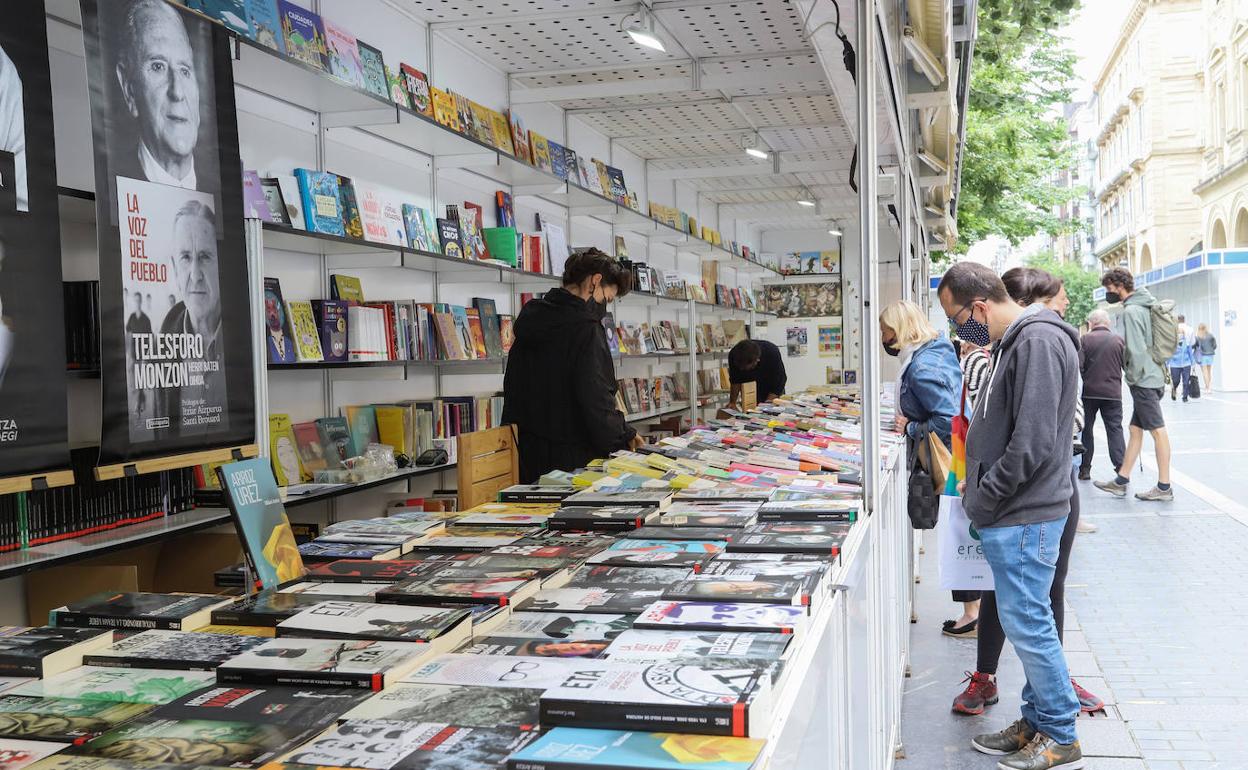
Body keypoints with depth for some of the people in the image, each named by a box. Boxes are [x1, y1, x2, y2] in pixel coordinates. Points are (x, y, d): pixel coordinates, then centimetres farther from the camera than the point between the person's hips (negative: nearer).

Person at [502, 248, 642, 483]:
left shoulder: (530, 320, 12)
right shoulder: (585, 328, -14)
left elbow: (512, 388, 16)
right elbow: (595, 399, -19)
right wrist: (624, 436, -6)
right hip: (572, 456, -8)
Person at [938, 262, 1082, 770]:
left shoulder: (1038, 341, -19)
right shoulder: (1013, 342, 14)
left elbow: (1032, 442, -24)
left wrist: (983, 500, -15)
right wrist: (978, 485, 13)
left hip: (1024, 517, -10)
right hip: (1013, 513, 10)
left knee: (1027, 625, -1)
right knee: (1026, 623, 17)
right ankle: (1038, 723, 29)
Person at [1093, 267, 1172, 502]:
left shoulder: (1131, 311, -15)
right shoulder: (1143, 306, 16)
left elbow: (1136, 350, -21)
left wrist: (1134, 378, -12)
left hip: (1143, 379, -10)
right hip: (1153, 376, 10)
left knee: (1157, 430, -5)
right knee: (1135, 429, 12)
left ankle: (1164, 487, 0)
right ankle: (1121, 481, 18)